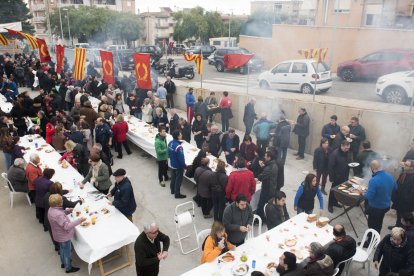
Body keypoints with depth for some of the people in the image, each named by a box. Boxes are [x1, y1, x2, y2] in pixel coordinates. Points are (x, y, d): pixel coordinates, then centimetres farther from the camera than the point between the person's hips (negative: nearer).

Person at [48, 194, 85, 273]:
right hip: (64, 236, -9)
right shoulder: (58, 215, -38)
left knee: (62, 249, 31)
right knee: (67, 252, 14)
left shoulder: (52, 209, -8)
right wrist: (79, 220, -39)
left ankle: (63, 263, 53)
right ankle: (68, 268, 34)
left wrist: (68, 211, -2)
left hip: (60, 235, 9)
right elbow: (67, 226, -38)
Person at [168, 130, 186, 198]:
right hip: (178, 165, -8)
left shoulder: (170, 143, -5)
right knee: (178, 179, 8)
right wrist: (184, 165, -14)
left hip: (172, 164, 8)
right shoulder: (178, 146, -33)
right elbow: (181, 158, -28)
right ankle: (177, 194, 22)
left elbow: (169, 154, 8)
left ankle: (172, 190, 42)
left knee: (173, 177, 25)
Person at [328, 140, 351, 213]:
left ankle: (335, 202, 35)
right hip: (337, 177, -6)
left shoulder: (347, 153, 1)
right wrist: (332, 178, -19)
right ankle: (330, 205, 21)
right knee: (333, 190, 7)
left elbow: (349, 162, 18)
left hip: (344, 176, 7)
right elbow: (330, 167, -20)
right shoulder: (335, 154, -21)